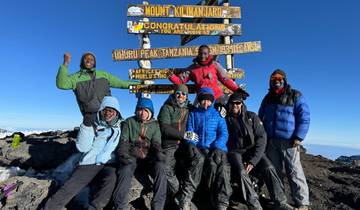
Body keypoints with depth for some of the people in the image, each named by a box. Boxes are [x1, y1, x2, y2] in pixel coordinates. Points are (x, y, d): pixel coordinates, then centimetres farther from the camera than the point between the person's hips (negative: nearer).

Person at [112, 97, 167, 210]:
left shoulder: (154, 124, 14)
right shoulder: (129, 122, 11)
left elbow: (156, 143, 6)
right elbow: (123, 140, 2)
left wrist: (159, 153, -17)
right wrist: (123, 154, -18)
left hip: (148, 156, 1)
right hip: (131, 155, -1)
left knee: (160, 167, -30)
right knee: (126, 168, -34)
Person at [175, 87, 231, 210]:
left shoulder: (218, 114, 18)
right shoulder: (193, 114, 20)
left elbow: (223, 134, 7)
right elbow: (189, 134, 11)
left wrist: (215, 148, -11)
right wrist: (191, 147, -9)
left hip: (215, 148, 0)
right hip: (197, 147, 0)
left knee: (218, 163, -33)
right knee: (198, 159, -34)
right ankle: (184, 199, -36)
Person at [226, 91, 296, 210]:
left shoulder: (251, 116, 2)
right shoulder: (225, 119, 2)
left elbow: (261, 138, -6)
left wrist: (252, 161, -17)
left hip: (252, 150, 1)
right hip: (234, 152, -1)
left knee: (268, 168, -23)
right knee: (242, 172, -28)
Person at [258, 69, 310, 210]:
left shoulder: (295, 96, 1)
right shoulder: (267, 98, 15)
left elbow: (304, 117, -6)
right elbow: (260, 117, 21)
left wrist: (298, 137, -13)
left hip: (289, 141, -5)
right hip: (271, 141, 5)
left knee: (294, 172, -3)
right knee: (274, 171, 11)